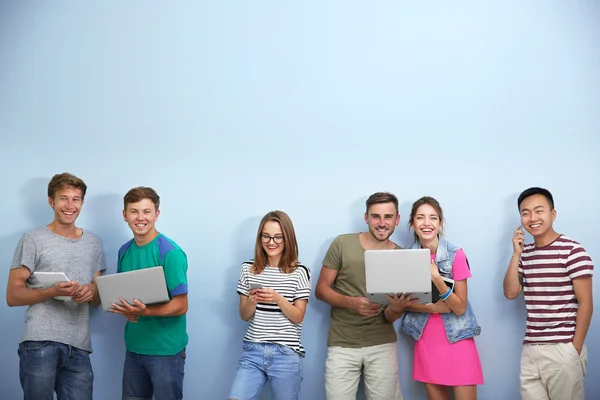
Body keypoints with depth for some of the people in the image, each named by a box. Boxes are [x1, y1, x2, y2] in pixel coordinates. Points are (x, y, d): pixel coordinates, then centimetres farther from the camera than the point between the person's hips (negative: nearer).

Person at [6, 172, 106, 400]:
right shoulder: (33, 240, 1)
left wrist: (91, 292, -5)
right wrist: (53, 291, -18)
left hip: (79, 347, 4)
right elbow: (12, 296, -2)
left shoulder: (93, 243, 15)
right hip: (40, 343, -4)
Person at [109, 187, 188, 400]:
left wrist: (144, 311, -30)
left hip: (166, 349, -6)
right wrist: (126, 310, -7)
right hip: (134, 347, 6)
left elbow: (181, 306, -16)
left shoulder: (170, 253, -15)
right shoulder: (124, 251, 5)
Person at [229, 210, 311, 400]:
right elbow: (244, 315, 7)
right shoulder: (248, 268, 5)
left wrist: (278, 299, -20)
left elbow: (298, 317, -3)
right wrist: (252, 300, -15)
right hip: (252, 351, 2)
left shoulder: (299, 271, -3)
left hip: (286, 355, -2)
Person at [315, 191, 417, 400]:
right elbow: (321, 290, -1)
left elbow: (389, 317, 2)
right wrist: (351, 302, -20)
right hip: (342, 344, -1)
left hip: (383, 344, 1)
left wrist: (396, 308, -22)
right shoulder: (342, 244, -4)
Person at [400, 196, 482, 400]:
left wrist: (437, 279, -25)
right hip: (426, 340, 3)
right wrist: (433, 307, -15)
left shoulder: (456, 254, -11)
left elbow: (460, 307, -11)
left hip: (456, 338, -3)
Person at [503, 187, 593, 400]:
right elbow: (510, 293, 5)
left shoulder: (572, 250, -7)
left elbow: (585, 303, -8)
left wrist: (575, 350, -11)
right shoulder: (525, 253, 11)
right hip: (530, 349, 6)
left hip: (562, 350, -5)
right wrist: (516, 254, -3)